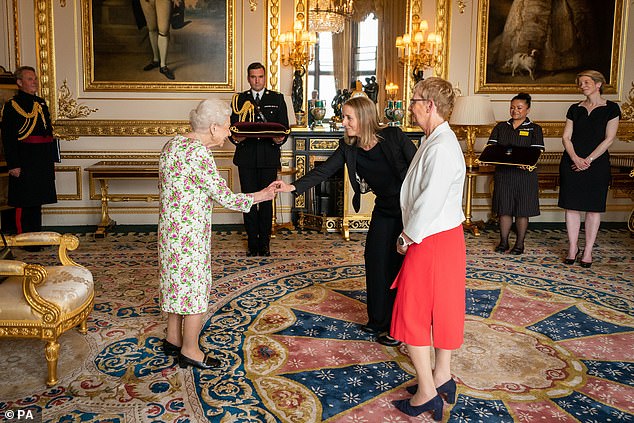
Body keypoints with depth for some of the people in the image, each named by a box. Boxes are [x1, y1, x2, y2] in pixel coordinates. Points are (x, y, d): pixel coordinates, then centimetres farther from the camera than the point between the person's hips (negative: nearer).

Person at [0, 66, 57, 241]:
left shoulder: (41, 103, 15)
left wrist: (52, 159, 15)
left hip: (42, 162, 7)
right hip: (24, 162, -7)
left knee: (37, 201, 14)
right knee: (24, 203, -1)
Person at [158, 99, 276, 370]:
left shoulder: (172, 144, 6)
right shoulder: (199, 154, -23)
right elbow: (225, 197, -18)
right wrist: (259, 197, -8)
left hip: (169, 227, 10)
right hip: (190, 232, -9)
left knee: (177, 281, 21)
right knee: (195, 287, 4)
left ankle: (173, 339, 36)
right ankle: (190, 351, 17)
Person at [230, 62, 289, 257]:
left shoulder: (277, 99, 10)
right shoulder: (239, 99, 11)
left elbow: (284, 127, 6)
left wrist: (280, 139, -15)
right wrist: (235, 138, -15)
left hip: (269, 157, -1)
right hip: (246, 157, 1)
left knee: (266, 200, 3)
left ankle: (264, 243, 11)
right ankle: (253, 243, 11)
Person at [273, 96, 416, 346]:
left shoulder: (393, 137, -16)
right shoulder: (348, 147, -2)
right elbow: (323, 171, -7)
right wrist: (293, 187, -20)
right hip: (384, 209, 5)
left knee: (400, 265, -1)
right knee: (375, 260, 8)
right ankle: (379, 321, 27)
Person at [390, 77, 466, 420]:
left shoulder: (441, 147, -23)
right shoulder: (437, 141, 10)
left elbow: (429, 201, -25)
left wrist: (407, 237, -12)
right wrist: (410, 235, 10)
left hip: (431, 242, -10)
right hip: (446, 237, 10)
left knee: (412, 313, 1)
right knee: (442, 308, 18)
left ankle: (427, 391, 12)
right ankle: (442, 377, 32)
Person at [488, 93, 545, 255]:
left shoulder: (534, 129, 4)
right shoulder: (501, 127, 13)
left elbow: (536, 151, -6)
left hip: (524, 173, -2)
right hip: (503, 173, 2)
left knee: (522, 211, 3)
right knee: (504, 209, 5)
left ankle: (520, 243, 15)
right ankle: (503, 242, 16)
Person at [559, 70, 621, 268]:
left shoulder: (611, 108, 1)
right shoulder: (575, 109, 10)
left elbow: (609, 139, -6)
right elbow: (566, 137, 4)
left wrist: (588, 160, -13)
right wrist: (575, 158, -12)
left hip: (597, 163, -3)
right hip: (572, 162, 3)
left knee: (593, 207, 2)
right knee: (572, 206, 3)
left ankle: (588, 251, 9)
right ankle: (573, 248, 13)